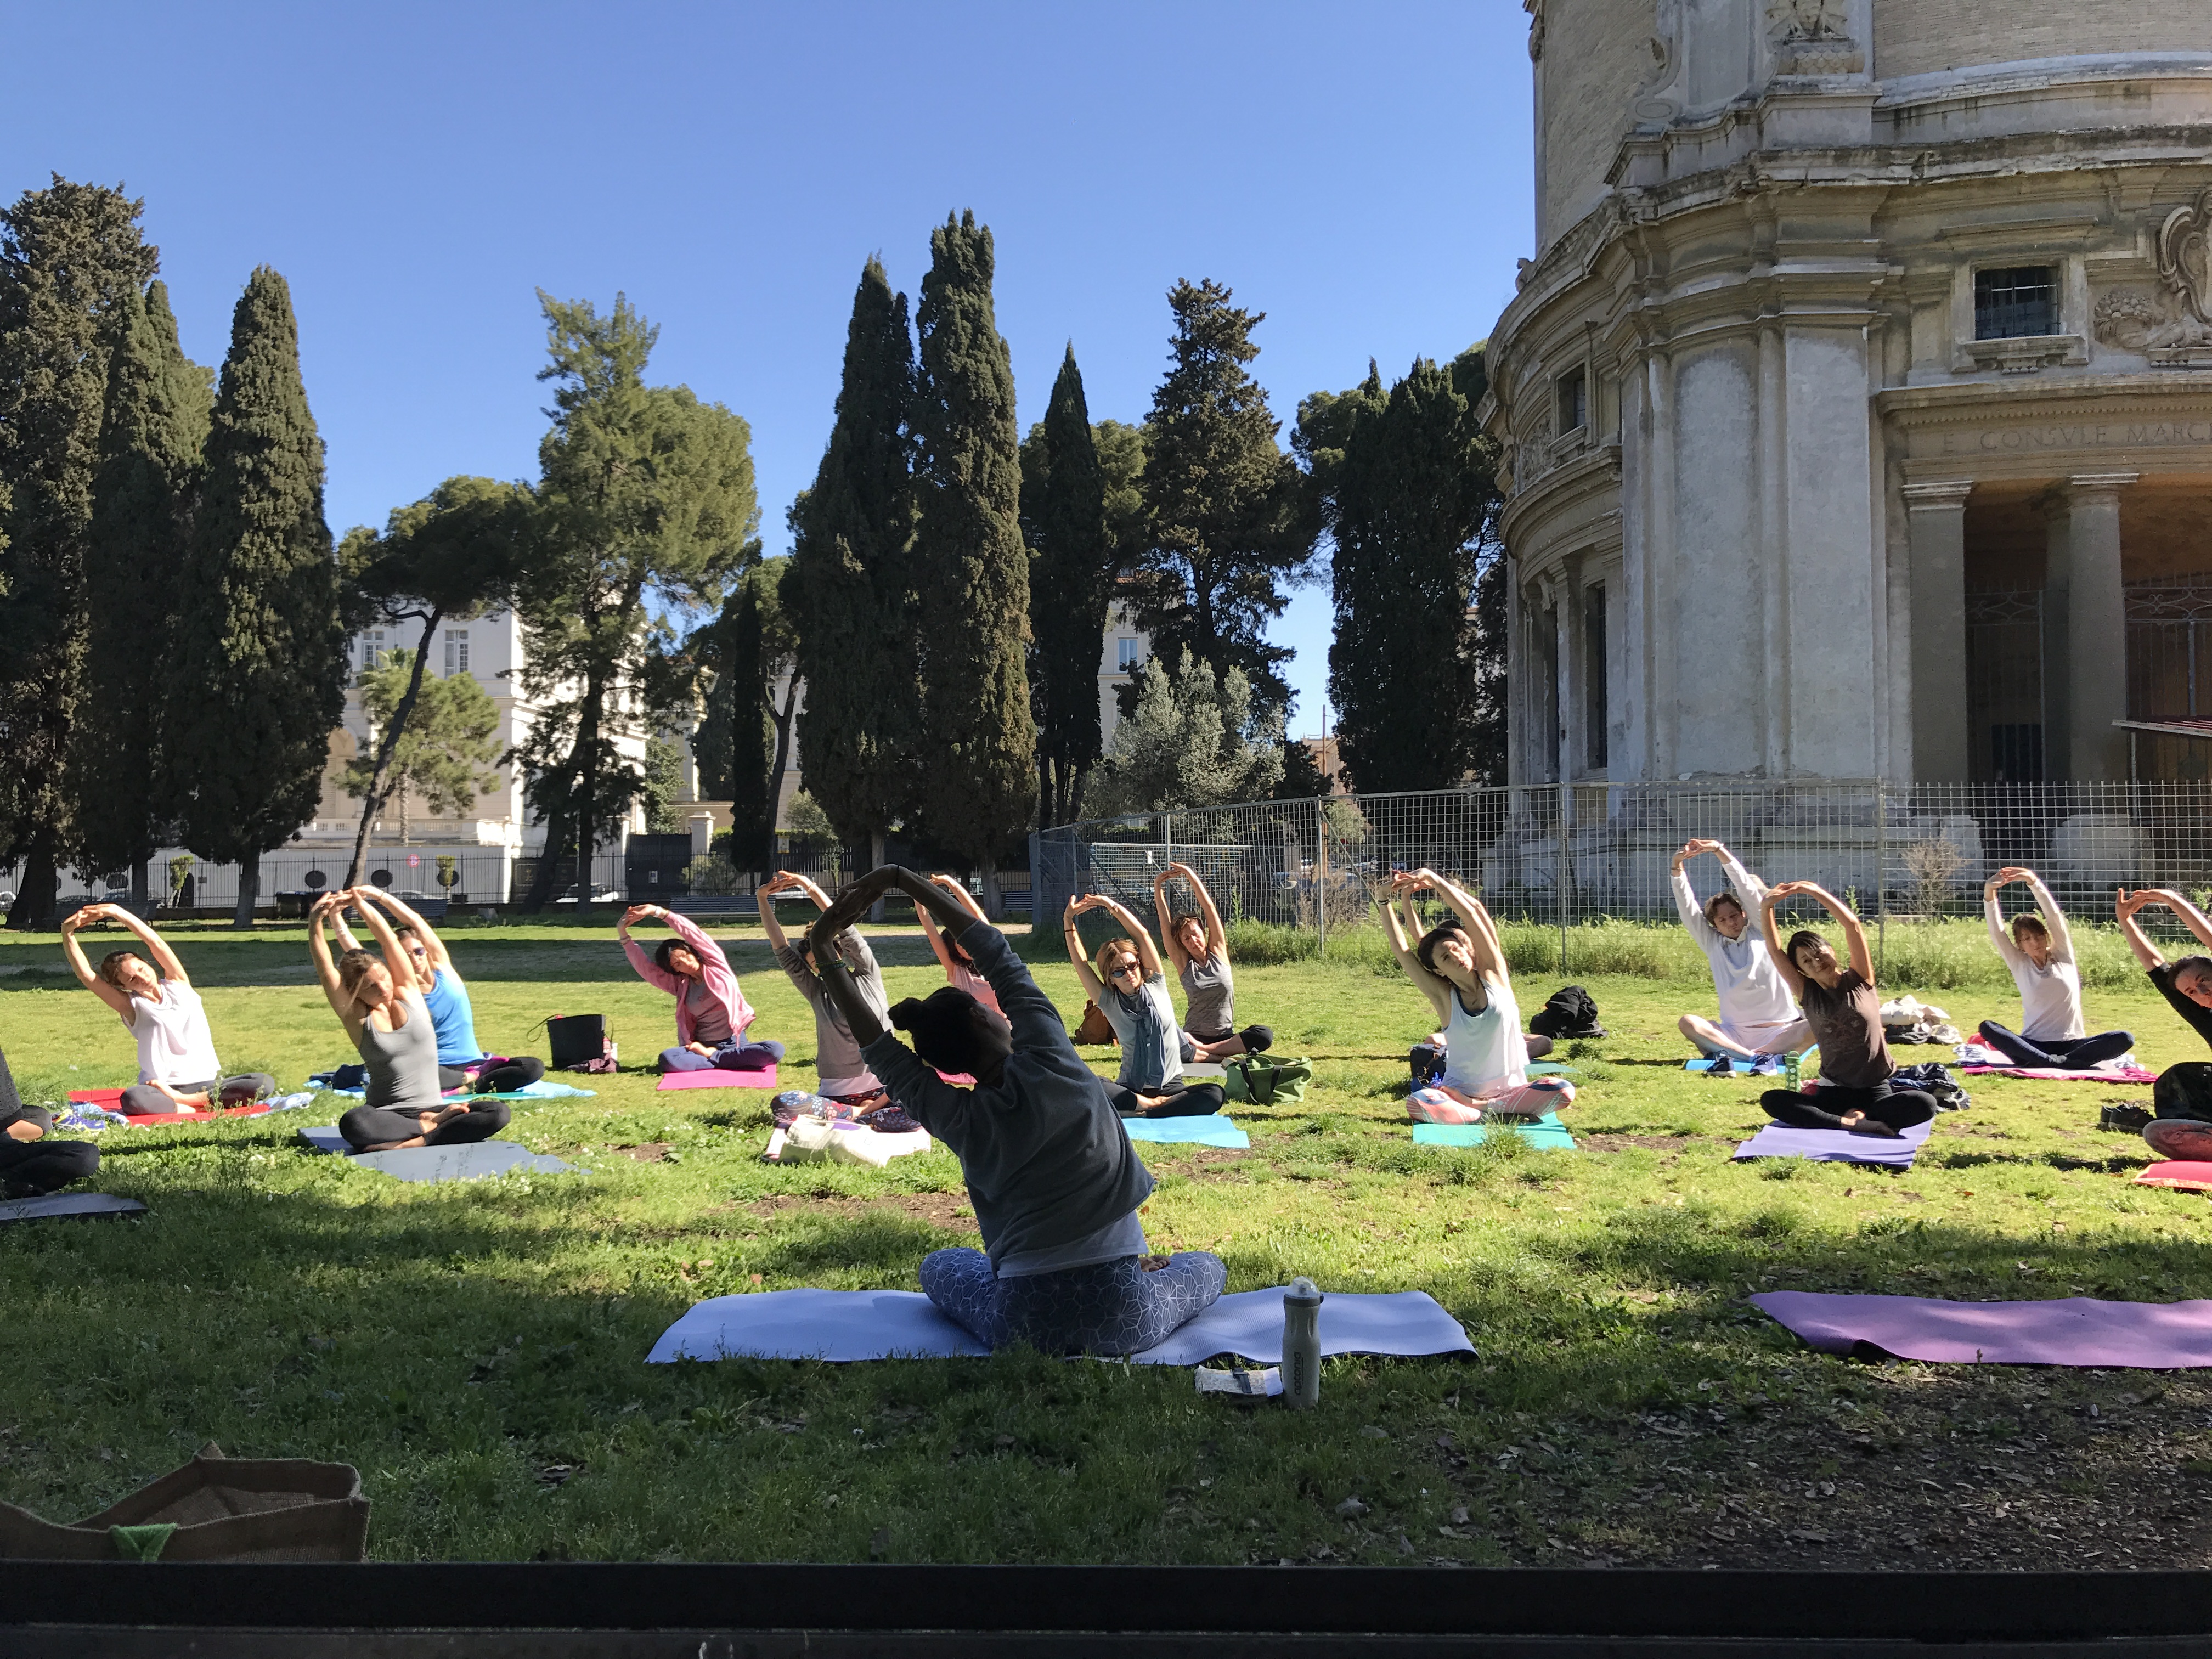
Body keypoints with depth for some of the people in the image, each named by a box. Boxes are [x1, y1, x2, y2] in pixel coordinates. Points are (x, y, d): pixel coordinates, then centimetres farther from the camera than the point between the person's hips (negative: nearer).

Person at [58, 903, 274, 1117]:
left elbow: (155, 943, -2)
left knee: (265, 1083, -26)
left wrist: (116, 912, -9)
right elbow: (86, 975, -3)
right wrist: (68, 932, -11)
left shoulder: (177, 985, 11)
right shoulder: (132, 1007, 7)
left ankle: (182, 1101, -23)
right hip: (161, 1089, -2)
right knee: (131, 1099, -38)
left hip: (206, 1085, 2)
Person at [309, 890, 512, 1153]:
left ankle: (411, 1142, -28)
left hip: (430, 1108, 2)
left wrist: (359, 901, -10)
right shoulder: (357, 1018, 0)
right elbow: (325, 970, -13)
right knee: (352, 1124, -39)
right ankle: (430, 1126, -21)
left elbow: (388, 938, -2)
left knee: (498, 1112, -25)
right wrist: (315, 922, -24)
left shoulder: (408, 994, 6)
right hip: (386, 1115, -2)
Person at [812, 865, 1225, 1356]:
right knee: (1208, 1266, 31)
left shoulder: (958, 1122, -9)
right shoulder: (1051, 1065, -13)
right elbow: (1002, 961, -4)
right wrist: (900, 879, 2)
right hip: (1125, 1320, 1)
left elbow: (879, 1047, 1)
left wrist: (827, 959, 1)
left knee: (937, 1266, 31)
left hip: (1027, 1327, 0)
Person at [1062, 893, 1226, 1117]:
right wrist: (1068, 920, 0)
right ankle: (1153, 1106, -26)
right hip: (1130, 1089, -1)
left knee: (1215, 1095, -32)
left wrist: (1112, 906, -4)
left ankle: (1137, 1114, -31)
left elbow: (1142, 935, -1)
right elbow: (1079, 961, 3)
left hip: (1171, 1087, 1)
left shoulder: (1156, 987, 5)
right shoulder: (1109, 1003, 5)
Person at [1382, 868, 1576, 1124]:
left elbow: (1473, 911, -9)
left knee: (1563, 1092, -28)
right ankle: (1493, 1114, -21)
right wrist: (1404, 898, -6)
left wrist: (1432, 878, -10)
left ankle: (1476, 1107, -17)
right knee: (1417, 1103, -33)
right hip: (1459, 1092, -2)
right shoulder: (1443, 997, -2)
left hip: (1510, 1090, 2)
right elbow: (1401, 948, -7)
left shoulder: (1493, 976, 0)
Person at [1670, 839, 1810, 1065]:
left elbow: (1749, 891, -3)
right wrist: (1678, 867, -12)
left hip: (1779, 1031, -1)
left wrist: (1720, 851, -12)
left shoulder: (1761, 933, 7)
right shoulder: (1713, 944, 10)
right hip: (1734, 1033, 1)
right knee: (1687, 1023, -24)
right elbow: (1688, 910, 1)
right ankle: (1758, 1057, -35)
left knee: (1817, 1025, -30)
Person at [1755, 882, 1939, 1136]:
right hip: (1833, 1091, 2)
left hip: (1877, 1089, -1)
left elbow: (1853, 925, -13)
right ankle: (1859, 1123, -32)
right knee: (1771, 1100, -26)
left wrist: (1815, 891, -19)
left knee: (1925, 1104, -33)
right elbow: (1774, 950, -7)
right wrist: (1766, 907, -20)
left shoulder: (1859, 980, -1)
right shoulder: (1807, 994, 2)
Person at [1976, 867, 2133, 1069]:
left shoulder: (2063, 956, 8)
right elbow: (1996, 932, -8)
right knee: (1987, 1027, -28)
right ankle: (2054, 1062, -38)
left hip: (2070, 1045, 1)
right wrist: (1989, 892, -24)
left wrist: (2033, 881, -21)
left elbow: (2054, 916, -6)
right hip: (2033, 1046, -1)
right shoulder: (2019, 964, 7)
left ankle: (2058, 1062, -34)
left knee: (2125, 1039, -26)